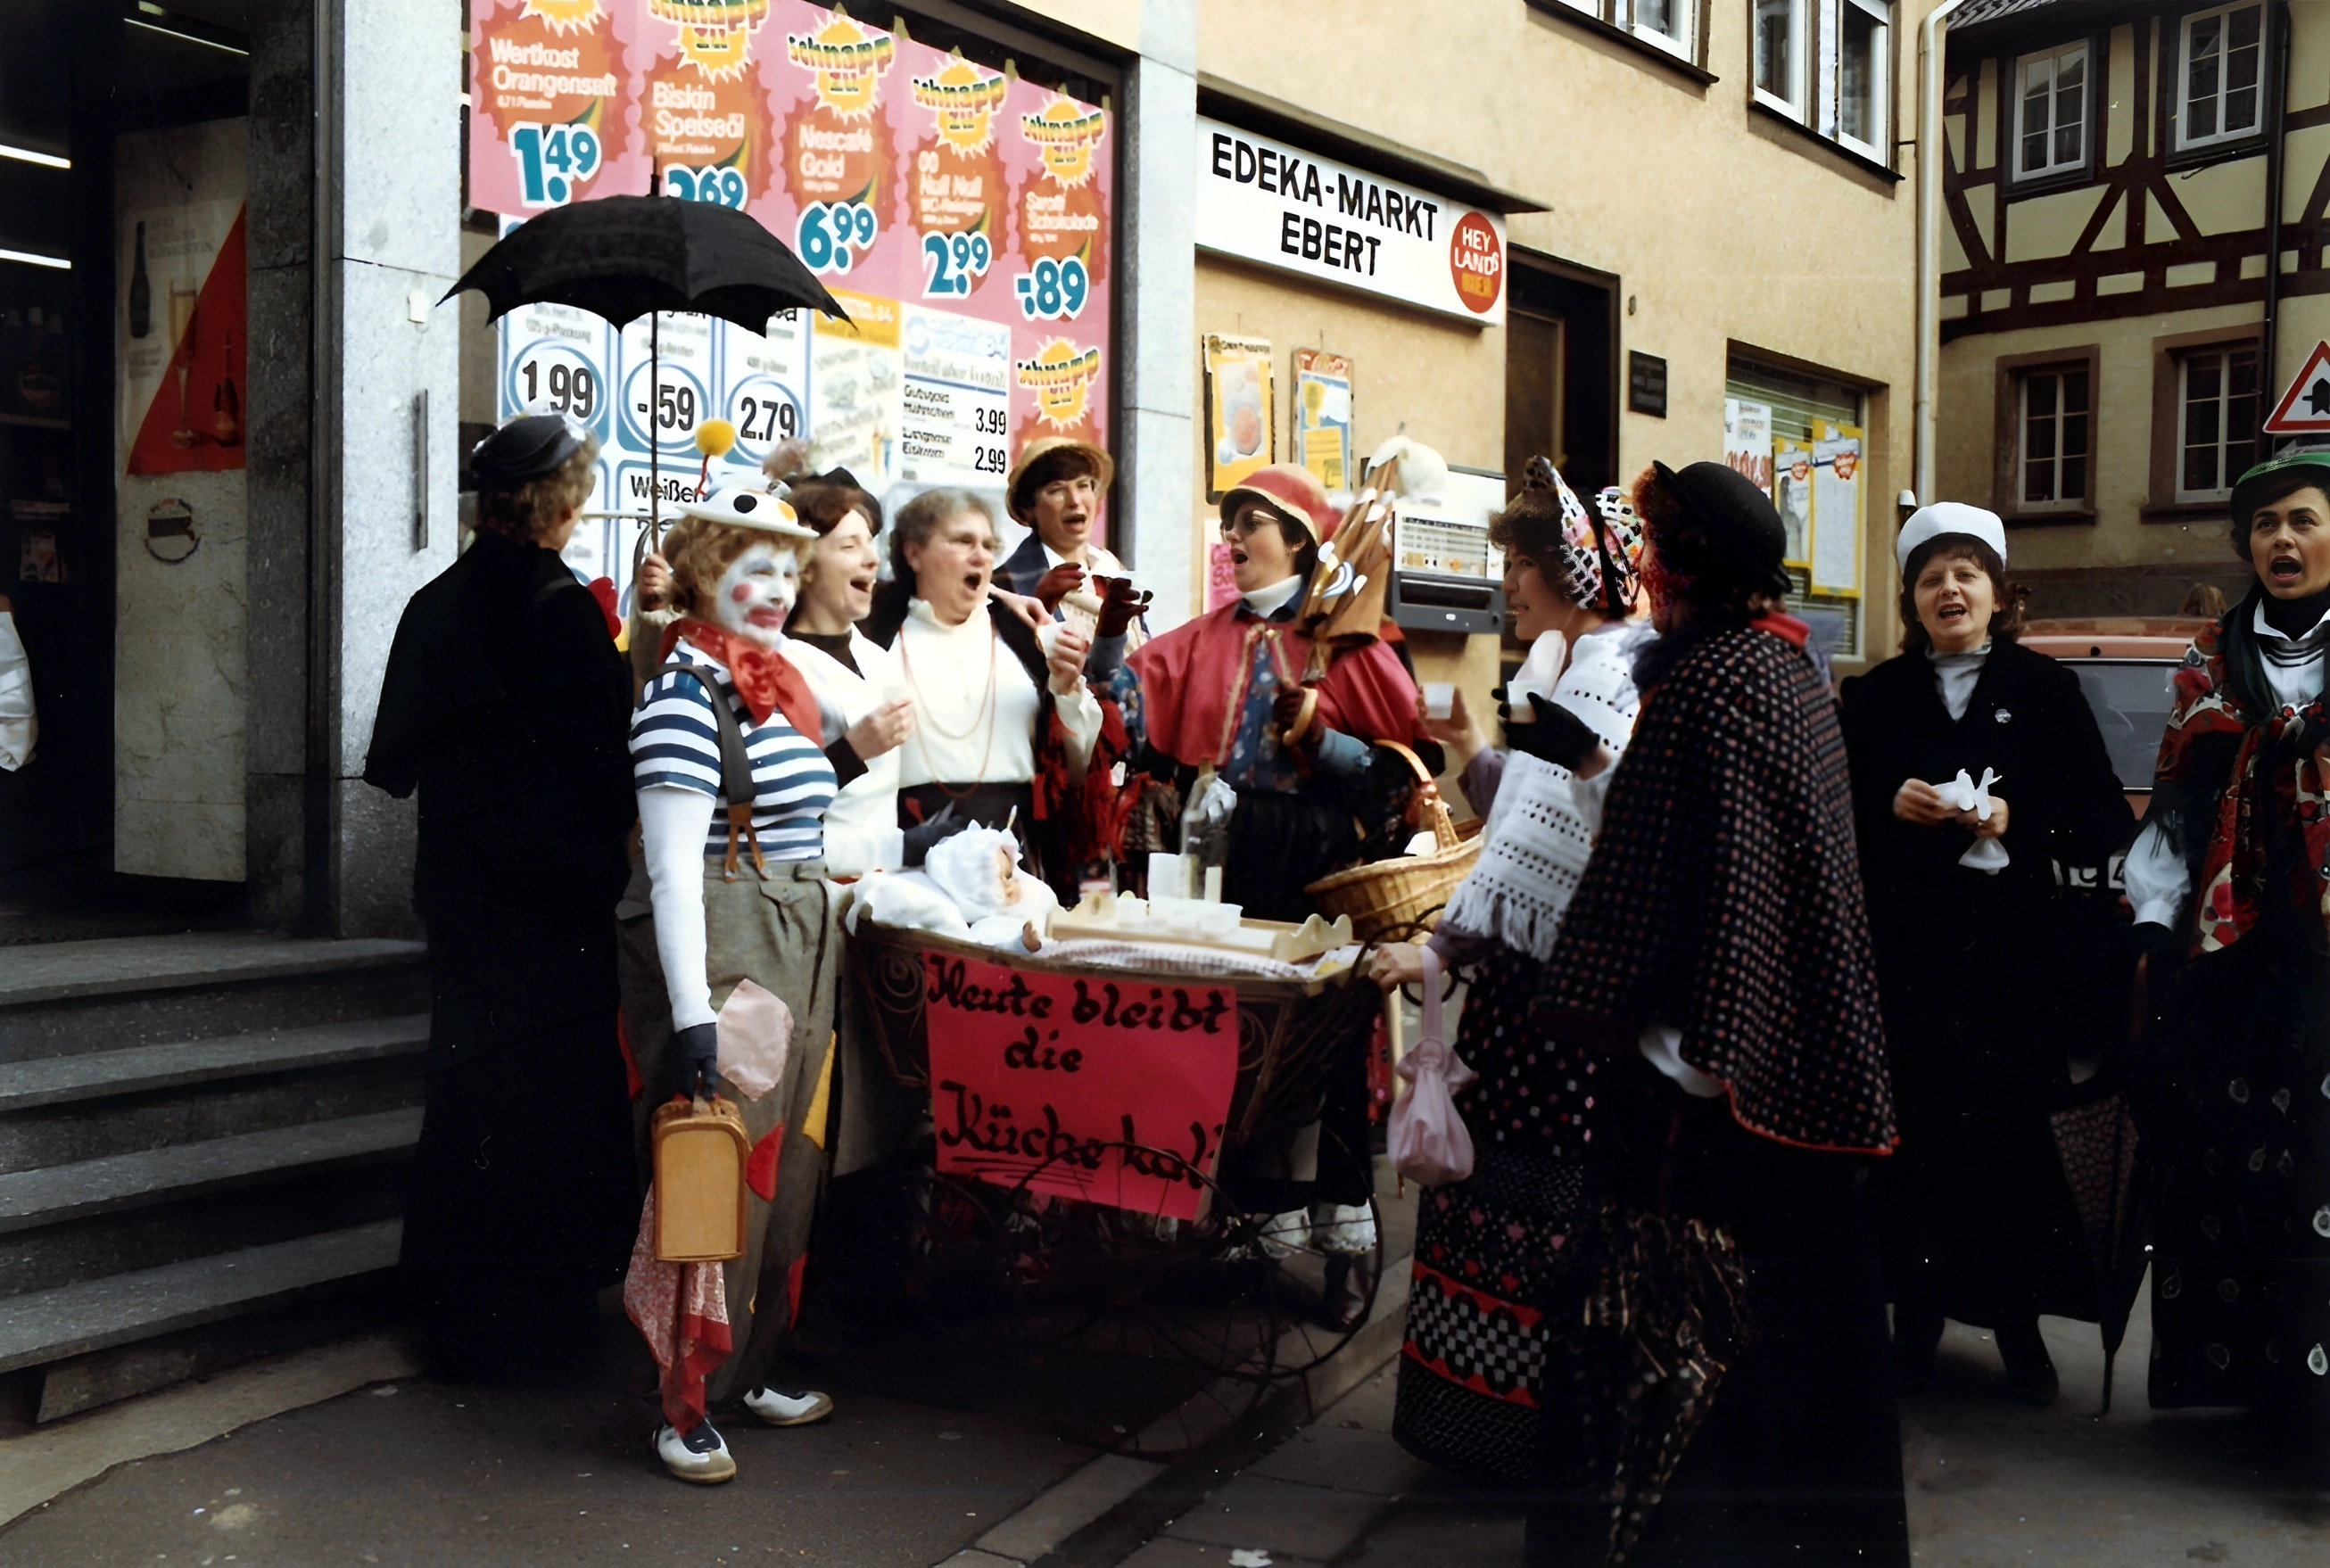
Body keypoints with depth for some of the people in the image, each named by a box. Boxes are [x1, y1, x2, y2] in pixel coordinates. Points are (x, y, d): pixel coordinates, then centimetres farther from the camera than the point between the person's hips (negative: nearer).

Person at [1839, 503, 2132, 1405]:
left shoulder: (2045, 690, 6)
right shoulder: (1877, 696, 10)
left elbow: (2104, 816, 1)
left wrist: (2017, 819, -15)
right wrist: (1889, 805, -13)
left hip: (2013, 949, -1)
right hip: (1903, 948, 1)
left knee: (2009, 1125, 1)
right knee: (1914, 1125, 1)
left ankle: (2017, 1317, 17)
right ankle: (1916, 1311, 15)